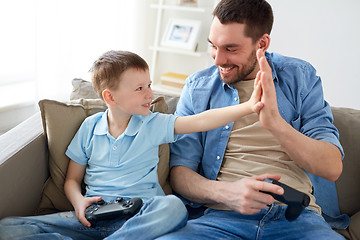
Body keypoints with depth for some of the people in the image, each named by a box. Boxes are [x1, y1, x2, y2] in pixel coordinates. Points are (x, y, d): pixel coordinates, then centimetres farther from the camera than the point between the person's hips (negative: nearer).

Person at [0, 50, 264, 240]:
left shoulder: (153, 124, 4)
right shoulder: (90, 127, 8)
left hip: (139, 215, -1)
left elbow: (200, 121, -10)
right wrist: (79, 201, -9)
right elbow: (72, 179, 15)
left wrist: (248, 107, -23)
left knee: (173, 207, -37)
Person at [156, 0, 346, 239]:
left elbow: (332, 168, -2)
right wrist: (225, 191, -18)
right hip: (220, 215, 0)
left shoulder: (301, 76, 7)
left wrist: (275, 123, -20)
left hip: (295, 216, 0)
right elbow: (179, 171, 3)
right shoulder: (198, 86, 8)